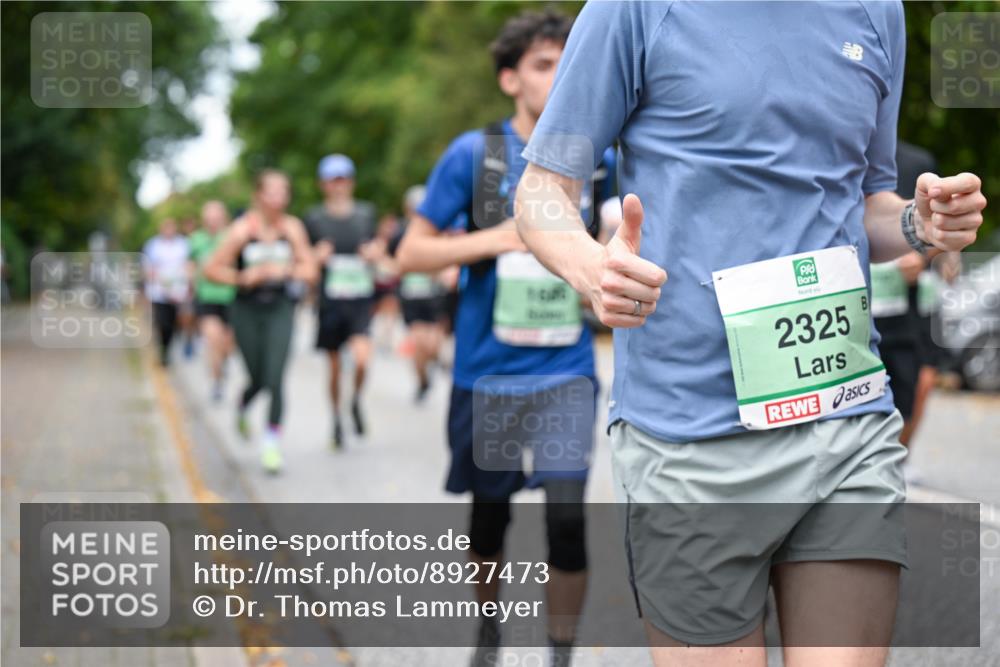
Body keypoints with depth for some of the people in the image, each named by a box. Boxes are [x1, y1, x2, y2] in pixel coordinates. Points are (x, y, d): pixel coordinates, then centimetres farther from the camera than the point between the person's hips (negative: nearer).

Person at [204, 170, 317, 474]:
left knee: (275, 378, -13)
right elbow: (212, 269, -5)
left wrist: (285, 270, -14)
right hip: (247, 310, -1)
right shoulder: (243, 229, -8)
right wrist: (243, 277, -17)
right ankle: (242, 409, 43)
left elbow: (310, 270, 3)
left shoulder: (292, 227, -1)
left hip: (280, 310, 1)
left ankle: (272, 443, -5)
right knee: (258, 379, 7)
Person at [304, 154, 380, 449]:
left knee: (362, 357, -21)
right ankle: (337, 419, 27)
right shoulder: (314, 217, 2)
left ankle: (356, 401, 8)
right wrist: (318, 257, -13)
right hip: (330, 300, 0)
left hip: (361, 300, 0)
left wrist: (374, 252, -4)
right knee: (334, 366, 7)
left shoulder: (366, 212, 7)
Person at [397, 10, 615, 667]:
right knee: (489, 514, 14)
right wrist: (496, 239, -15)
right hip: (489, 369, 0)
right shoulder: (473, 154, -4)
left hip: (567, 370, 0)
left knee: (567, 514, -13)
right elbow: (411, 253, -3)